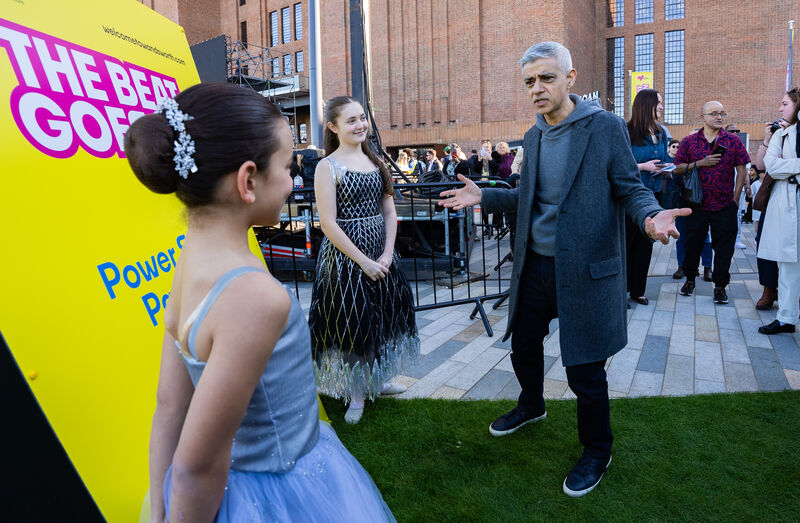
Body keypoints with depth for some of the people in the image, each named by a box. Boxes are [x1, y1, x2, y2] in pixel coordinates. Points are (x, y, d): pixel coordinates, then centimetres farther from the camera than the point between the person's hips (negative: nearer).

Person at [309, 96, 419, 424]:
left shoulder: (374, 161, 7)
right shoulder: (328, 166, -11)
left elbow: (389, 213, 7)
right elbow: (328, 224, -16)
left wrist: (387, 254, -5)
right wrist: (363, 261, -16)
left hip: (380, 254, 7)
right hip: (346, 255, -6)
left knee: (382, 315, 16)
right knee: (351, 321, 4)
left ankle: (375, 380, 38)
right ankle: (356, 394, 23)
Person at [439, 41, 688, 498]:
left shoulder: (606, 127, -9)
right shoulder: (533, 138, 9)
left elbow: (631, 188, -7)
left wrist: (650, 216, -28)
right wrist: (483, 197, 6)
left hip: (584, 270, -6)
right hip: (535, 266, 6)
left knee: (585, 374, 4)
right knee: (524, 345, 22)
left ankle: (597, 451, 31)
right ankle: (532, 406, 52)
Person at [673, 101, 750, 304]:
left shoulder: (733, 140, 4)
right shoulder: (689, 141, 4)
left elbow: (741, 170, 5)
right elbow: (677, 169, 0)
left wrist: (735, 198, -1)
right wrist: (701, 163, -13)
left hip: (725, 206, 0)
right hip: (697, 204, 0)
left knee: (724, 247, 3)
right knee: (693, 244, 10)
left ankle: (720, 285, 15)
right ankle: (690, 278, 29)